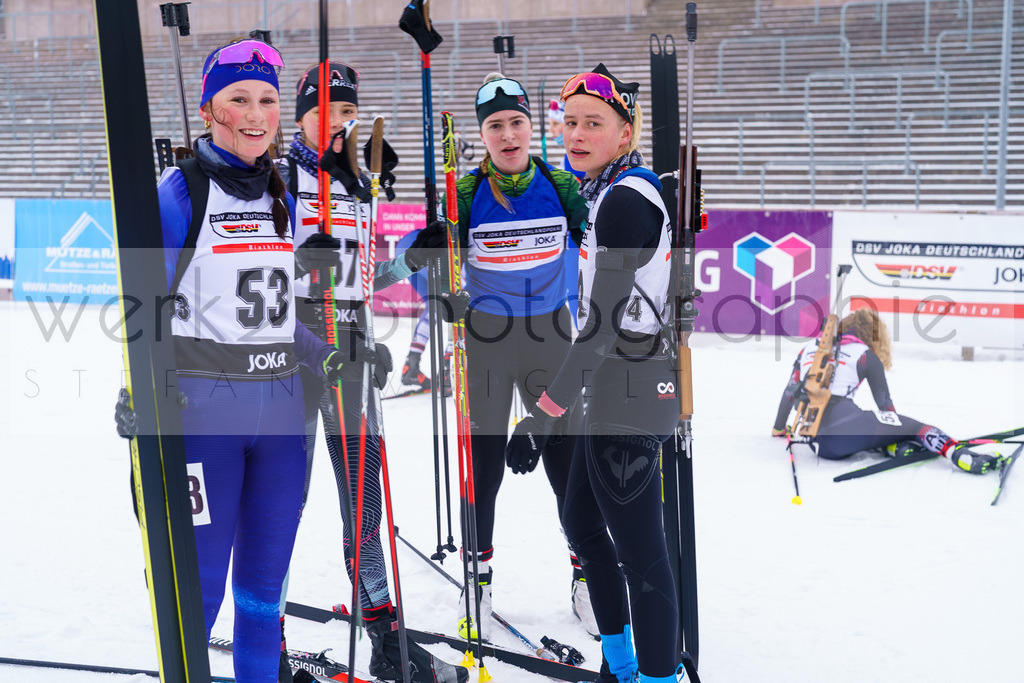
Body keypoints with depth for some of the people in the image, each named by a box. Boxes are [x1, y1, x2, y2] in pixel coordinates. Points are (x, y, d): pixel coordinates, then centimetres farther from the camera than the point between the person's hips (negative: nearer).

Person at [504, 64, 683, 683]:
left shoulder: (626, 198, -18)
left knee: (638, 551, -2)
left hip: (629, 395, -11)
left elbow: (604, 323, -24)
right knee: (581, 518, 22)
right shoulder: (611, 192, 12)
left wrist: (544, 414, -24)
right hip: (613, 389, 11)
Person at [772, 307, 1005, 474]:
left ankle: (896, 448, -3)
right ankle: (964, 458, -14)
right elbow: (885, 403, 18)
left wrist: (779, 428, 43)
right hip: (846, 428, -5)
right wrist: (897, 427, 36)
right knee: (916, 427, 8)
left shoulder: (808, 348, 24)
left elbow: (790, 392, 29)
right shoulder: (865, 355, 12)